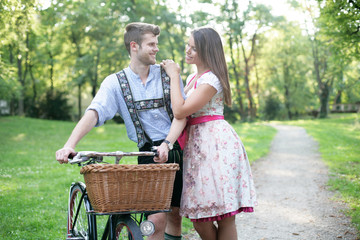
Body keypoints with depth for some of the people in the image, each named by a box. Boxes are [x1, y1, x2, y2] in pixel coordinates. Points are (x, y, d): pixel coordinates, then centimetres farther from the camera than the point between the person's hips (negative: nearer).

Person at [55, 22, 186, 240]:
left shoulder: (168, 73, 3)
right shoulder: (115, 83, 0)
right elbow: (93, 113, -14)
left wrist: (167, 144, -21)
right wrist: (70, 145, -30)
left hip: (177, 150, 2)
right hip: (149, 155, -2)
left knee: (175, 214, 9)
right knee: (158, 217, -10)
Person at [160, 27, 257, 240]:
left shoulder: (211, 79, -11)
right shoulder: (192, 78, 19)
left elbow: (180, 112, -16)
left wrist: (174, 76, -7)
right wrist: (172, 75, 17)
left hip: (217, 143, -9)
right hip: (197, 145, 9)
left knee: (224, 218, -4)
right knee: (199, 219, 5)